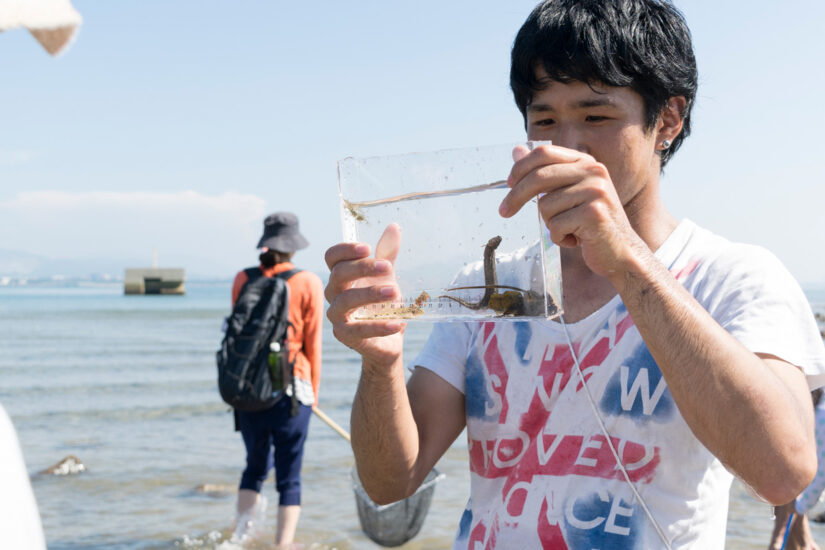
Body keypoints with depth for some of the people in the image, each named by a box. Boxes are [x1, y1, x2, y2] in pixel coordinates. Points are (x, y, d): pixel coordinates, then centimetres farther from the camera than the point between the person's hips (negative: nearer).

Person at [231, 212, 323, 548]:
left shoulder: (243, 279, 3)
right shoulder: (308, 284, -5)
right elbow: (312, 344, -1)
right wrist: (313, 391, 10)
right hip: (291, 388, -3)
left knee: (255, 466, 22)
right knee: (289, 477, 5)